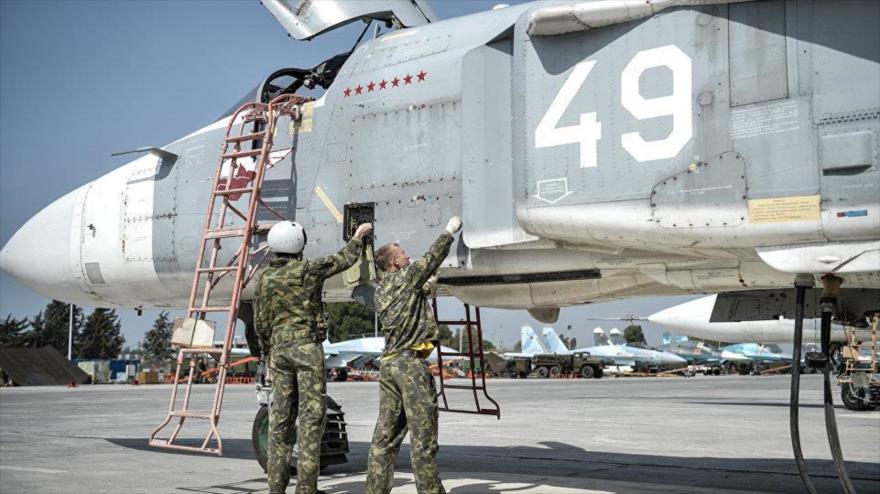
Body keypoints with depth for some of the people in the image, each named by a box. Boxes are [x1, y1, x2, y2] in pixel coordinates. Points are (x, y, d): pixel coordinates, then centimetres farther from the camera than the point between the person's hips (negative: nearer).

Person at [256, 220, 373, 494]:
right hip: (307, 347, -5)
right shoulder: (307, 269, -6)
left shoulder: (265, 277, 8)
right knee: (311, 415, -4)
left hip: (279, 349, 6)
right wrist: (357, 237, 26)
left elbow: (261, 321, 12)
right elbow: (343, 260, 9)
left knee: (280, 416, 8)